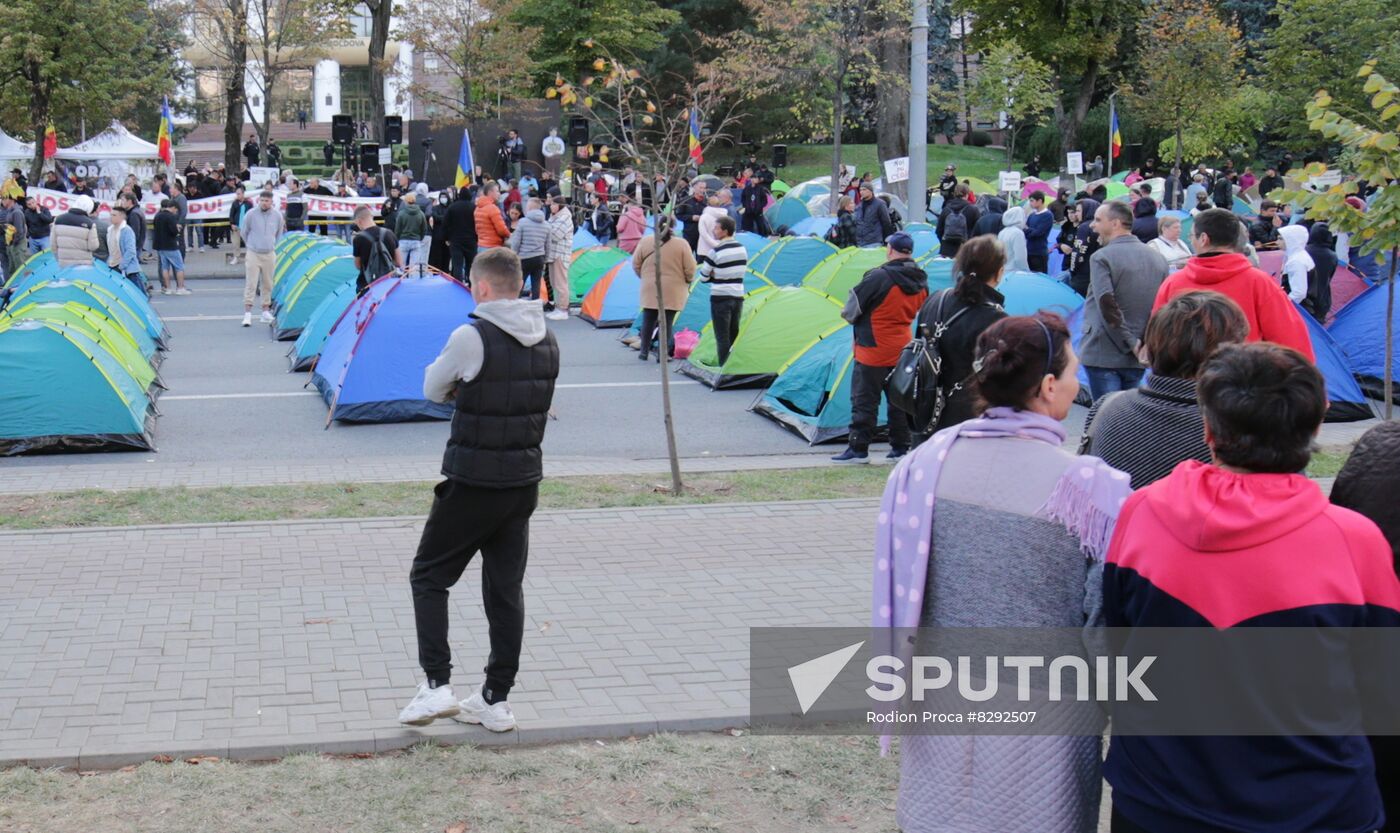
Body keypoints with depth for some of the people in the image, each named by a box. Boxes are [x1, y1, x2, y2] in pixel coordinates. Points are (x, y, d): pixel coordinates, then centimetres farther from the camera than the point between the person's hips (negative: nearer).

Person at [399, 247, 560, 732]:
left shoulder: (472, 338, -17)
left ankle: (436, 684, 1)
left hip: (472, 483, -6)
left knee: (428, 577, 9)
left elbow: (433, 390, -1)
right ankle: (496, 700, 14)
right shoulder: (547, 341, 5)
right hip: (524, 481, 6)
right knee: (506, 588, 11)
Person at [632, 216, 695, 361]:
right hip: (672, 291, -2)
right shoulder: (681, 244, -8)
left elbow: (636, 264, 5)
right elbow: (690, 269, -7)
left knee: (648, 321, 12)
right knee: (667, 322, 1)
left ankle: (644, 352, 17)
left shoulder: (645, 241, -2)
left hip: (650, 289, 2)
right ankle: (662, 355, 2)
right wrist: (688, 281, 13)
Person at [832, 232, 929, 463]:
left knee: (864, 400, -1)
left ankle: (858, 449, 0)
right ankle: (901, 447, 17)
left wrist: (848, 316, 10)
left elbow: (852, 307, -12)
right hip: (903, 351, 7)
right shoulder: (921, 281, 4)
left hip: (874, 350, -7)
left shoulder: (879, 277, -19)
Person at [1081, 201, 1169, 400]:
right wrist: (1135, 344, 9)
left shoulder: (1102, 257, -10)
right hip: (1136, 361, 6)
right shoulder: (1158, 259, 10)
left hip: (1103, 355, -6)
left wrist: (1131, 342, -13)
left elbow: (1107, 305, -20)